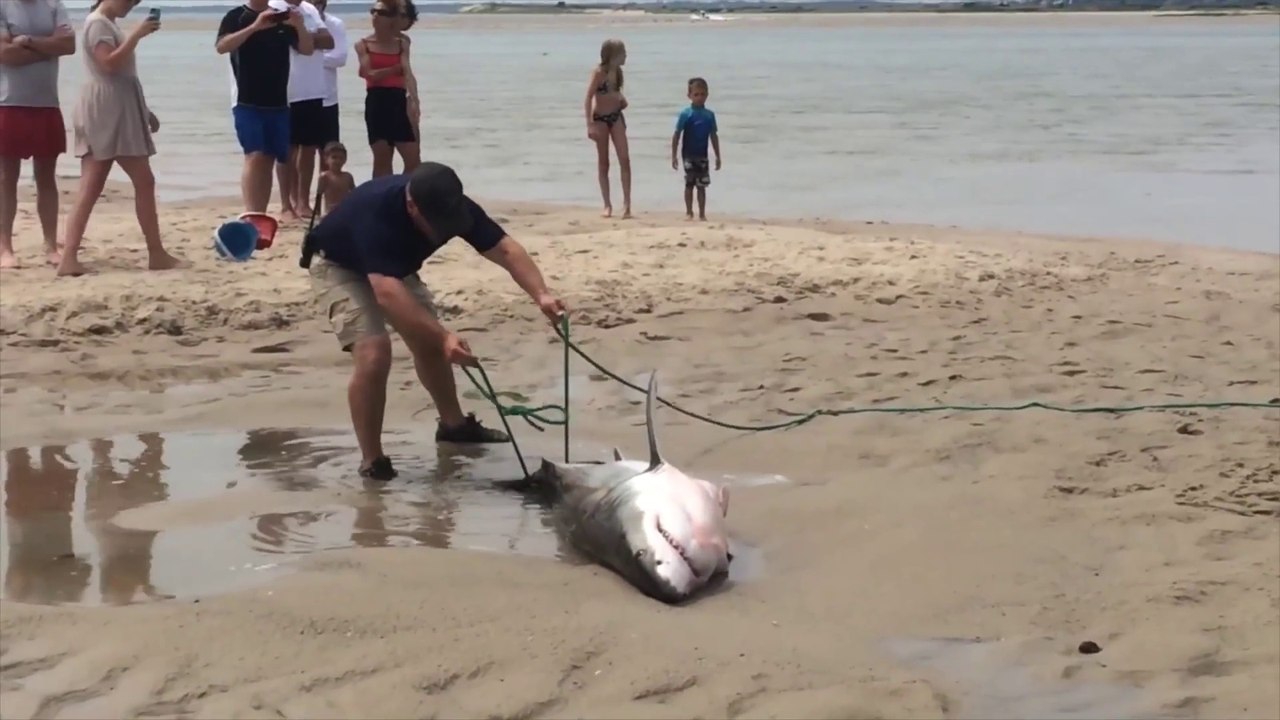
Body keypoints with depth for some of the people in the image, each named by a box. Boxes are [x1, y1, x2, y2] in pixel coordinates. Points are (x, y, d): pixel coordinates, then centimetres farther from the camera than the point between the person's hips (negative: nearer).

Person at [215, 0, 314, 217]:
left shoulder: (282, 18, 11)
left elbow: (307, 49, 8)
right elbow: (221, 46, -17)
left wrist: (300, 26, -13)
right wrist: (255, 27, -27)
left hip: (278, 103, 5)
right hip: (247, 103, -4)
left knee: (269, 160, 6)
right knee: (255, 157, -16)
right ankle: (251, 216, -21)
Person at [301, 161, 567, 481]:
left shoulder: (451, 206, -24)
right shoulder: (376, 211, -43)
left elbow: (505, 249, -27)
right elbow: (387, 294, -52)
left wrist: (541, 295, -44)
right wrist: (444, 336, -60)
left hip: (395, 266, 7)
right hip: (338, 266, -7)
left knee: (429, 341, 13)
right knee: (373, 352, -23)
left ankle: (454, 423, 37)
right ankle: (372, 461, -11)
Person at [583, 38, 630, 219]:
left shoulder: (617, 72, 5)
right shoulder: (598, 73, -14)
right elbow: (588, 99, -16)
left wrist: (622, 101, 3)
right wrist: (590, 124, -23)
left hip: (616, 116, 5)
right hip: (600, 118, -5)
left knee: (624, 159, -7)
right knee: (603, 163, 3)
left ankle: (626, 203, -7)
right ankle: (607, 205, 10)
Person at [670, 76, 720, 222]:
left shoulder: (709, 115, 4)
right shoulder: (685, 114, -6)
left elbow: (714, 136, 10)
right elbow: (676, 135, -5)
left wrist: (717, 156, 10)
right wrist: (674, 156, -9)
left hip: (702, 155, 3)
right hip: (688, 155, -3)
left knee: (702, 185, 5)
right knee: (689, 183, 2)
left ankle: (702, 214, 10)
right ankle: (689, 212, 10)